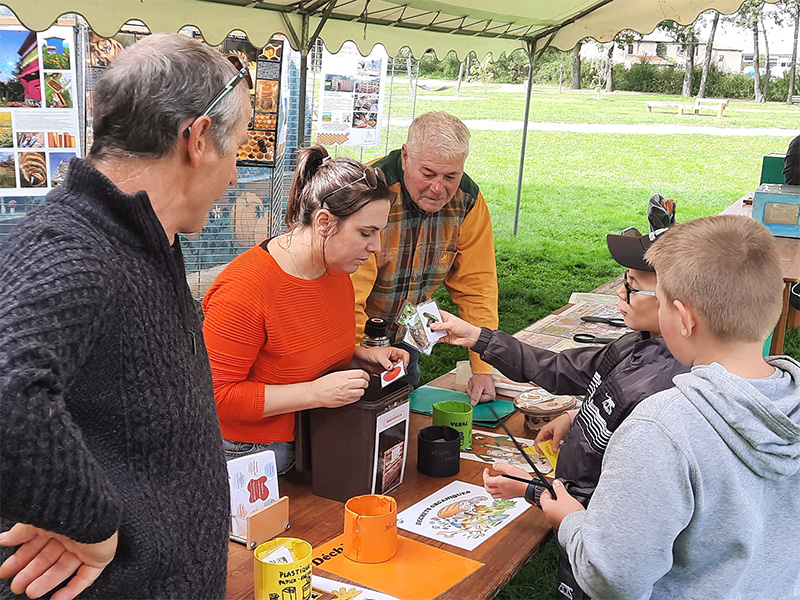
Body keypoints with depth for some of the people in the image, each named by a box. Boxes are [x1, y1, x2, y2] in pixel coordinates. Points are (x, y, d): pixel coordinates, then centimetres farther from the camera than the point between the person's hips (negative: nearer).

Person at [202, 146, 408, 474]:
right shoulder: (243, 289, -25)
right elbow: (216, 395, -24)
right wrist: (315, 392, -27)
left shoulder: (337, 269, 3)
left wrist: (361, 356, -1)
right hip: (251, 453, -6)